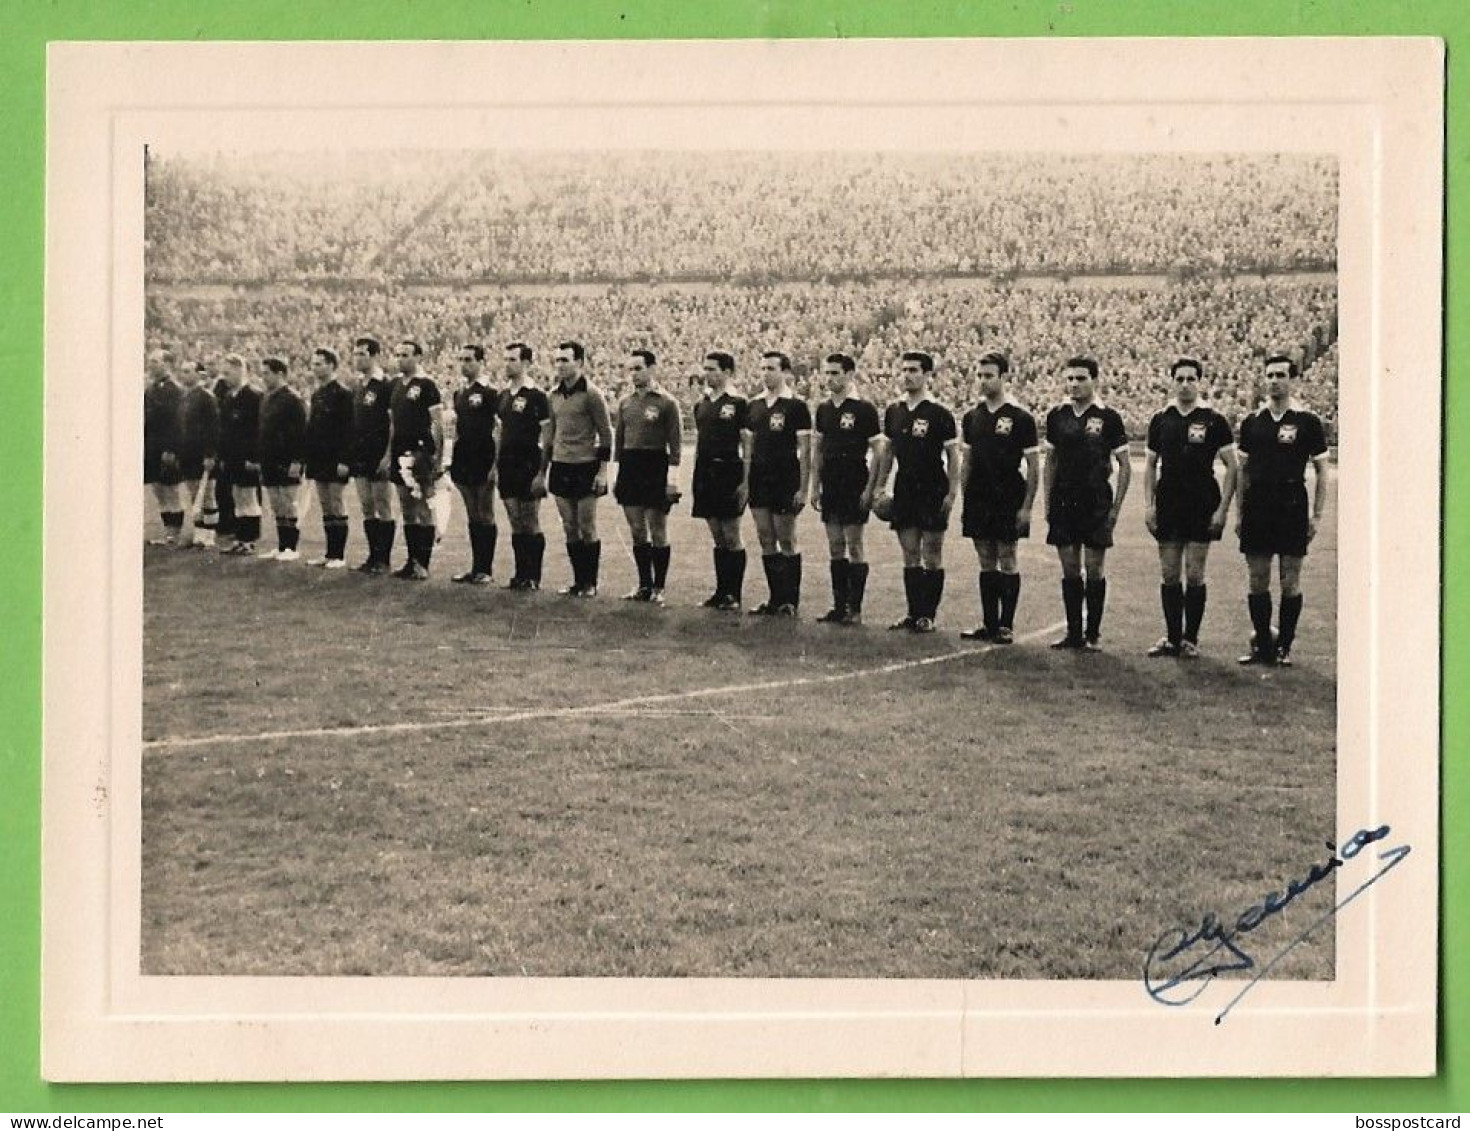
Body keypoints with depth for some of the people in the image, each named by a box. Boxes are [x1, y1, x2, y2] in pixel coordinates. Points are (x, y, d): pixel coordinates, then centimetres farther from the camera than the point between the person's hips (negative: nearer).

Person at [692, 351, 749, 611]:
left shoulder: (738, 404, -7)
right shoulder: (701, 404, 13)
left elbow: (748, 447, -8)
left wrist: (745, 482, -14)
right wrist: (696, 476, 15)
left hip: (728, 473, -6)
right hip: (705, 475, 6)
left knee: (731, 538, -2)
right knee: (717, 538, 11)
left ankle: (735, 593, 4)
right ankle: (721, 590, 16)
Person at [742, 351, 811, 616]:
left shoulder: (796, 406, -6)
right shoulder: (754, 406, 11)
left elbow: (805, 450, -7)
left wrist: (803, 488, -11)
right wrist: (744, 482, 11)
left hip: (786, 482, -6)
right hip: (759, 481, 6)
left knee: (786, 541, -1)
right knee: (766, 540, 7)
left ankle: (791, 600, 6)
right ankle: (776, 598, 14)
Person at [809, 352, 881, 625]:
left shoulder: (864, 409, -8)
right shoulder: (824, 409, 11)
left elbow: (877, 451, -8)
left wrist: (870, 488, -13)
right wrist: (815, 487, 12)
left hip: (855, 487, -6)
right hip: (830, 487, 6)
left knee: (854, 545, -3)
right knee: (835, 546, 8)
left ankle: (855, 609, 0)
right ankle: (839, 605, 14)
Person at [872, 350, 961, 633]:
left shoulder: (939, 414, -7)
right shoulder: (894, 411, 9)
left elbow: (953, 456, -6)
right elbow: (888, 451, 19)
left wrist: (952, 493, -13)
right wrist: (879, 486, 14)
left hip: (933, 491, -5)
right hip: (904, 490, 5)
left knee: (932, 556, -1)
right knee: (910, 554, 8)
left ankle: (928, 615, 3)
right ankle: (913, 613, 13)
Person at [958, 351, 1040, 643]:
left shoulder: (1020, 417, -6)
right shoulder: (972, 417, 10)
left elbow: (1033, 466, -6)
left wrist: (1026, 506, -11)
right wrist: (965, 501, 11)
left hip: (1008, 502, -5)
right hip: (979, 501, 5)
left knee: (1007, 561, -2)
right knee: (986, 562, 9)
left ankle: (1006, 626, 3)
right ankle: (989, 624, 14)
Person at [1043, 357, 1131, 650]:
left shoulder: (1108, 418, -3)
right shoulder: (1057, 416, 8)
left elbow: (1125, 466, 0)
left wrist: (1116, 506, -6)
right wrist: (1048, 502, 10)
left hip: (1096, 503, -4)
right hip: (1064, 502, 4)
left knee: (1094, 568, -1)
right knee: (1069, 568, 6)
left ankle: (1093, 634, 7)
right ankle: (1073, 632, 13)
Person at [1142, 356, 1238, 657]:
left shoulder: (1213, 420, -2)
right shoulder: (1161, 420, 8)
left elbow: (1232, 466, -2)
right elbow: (1150, 465, 15)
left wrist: (1223, 508, -8)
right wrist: (1148, 505, 5)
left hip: (1202, 508, -3)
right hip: (1168, 506, 3)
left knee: (1194, 575, -1)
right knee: (1169, 575, 5)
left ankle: (1190, 639, 7)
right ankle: (1172, 637, 12)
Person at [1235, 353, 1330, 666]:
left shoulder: (1307, 421, 0)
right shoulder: (1252, 421, 9)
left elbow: (1321, 470, 2)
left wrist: (1317, 514, -3)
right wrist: (1240, 512, 8)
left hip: (1292, 508, -3)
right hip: (1257, 508, 3)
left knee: (1290, 580, 0)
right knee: (1257, 579, 4)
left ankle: (1284, 646, 8)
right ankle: (1262, 644, 12)